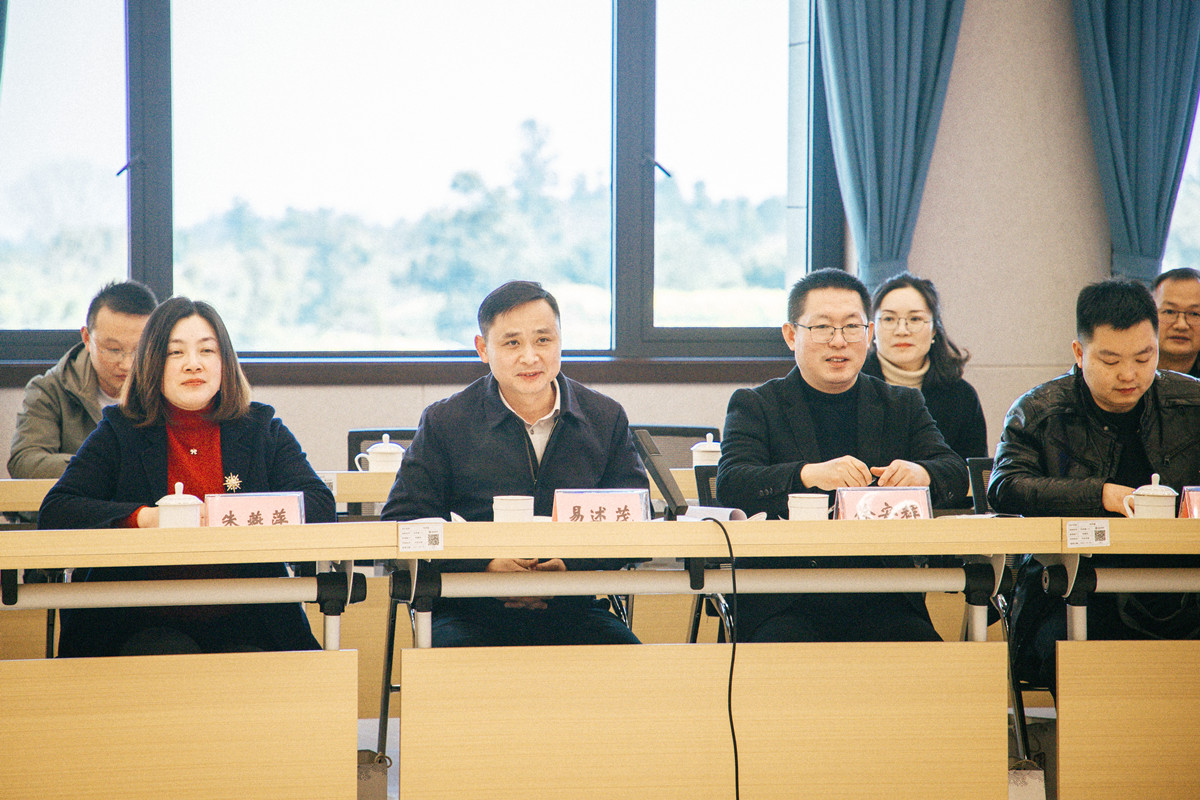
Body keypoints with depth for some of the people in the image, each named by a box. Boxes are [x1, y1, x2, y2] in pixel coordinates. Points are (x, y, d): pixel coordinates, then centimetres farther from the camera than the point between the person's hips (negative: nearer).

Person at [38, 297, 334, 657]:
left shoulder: (262, 429, 13)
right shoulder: (118, 434, 10)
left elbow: (321, 504, 0)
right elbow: (54, 512, -2)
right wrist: (145, 517, -17)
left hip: (242, 625, 1)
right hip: (146, 624, -1)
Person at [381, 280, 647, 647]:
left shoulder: (606, 418, 9)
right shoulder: (445, 422, 3)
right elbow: (401, 523, 0)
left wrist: (570, 563, -13)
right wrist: (486, 562, -16)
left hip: (573, 611, 2)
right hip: (469, 613, -2)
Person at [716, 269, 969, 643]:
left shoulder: (903, 406, 19)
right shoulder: (755, 406, 10)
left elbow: (956, 475, 6)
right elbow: (730, 485, -7)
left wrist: (922, 474, -19)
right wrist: (809, 474, -26)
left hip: (882, 603, 3)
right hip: (784, 606, -3)